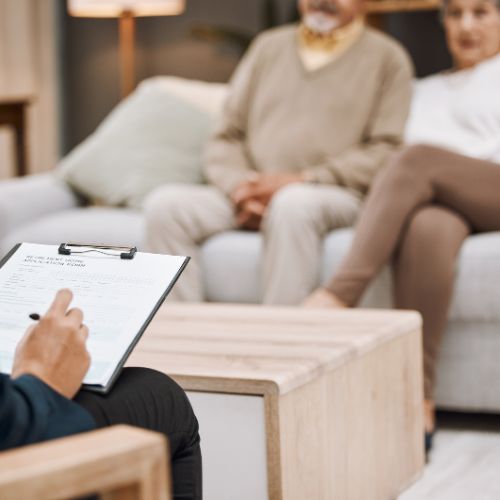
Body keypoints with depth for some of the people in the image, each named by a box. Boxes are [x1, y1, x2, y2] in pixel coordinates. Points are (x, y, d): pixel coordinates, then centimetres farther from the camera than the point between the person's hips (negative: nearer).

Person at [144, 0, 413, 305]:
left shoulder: (386, 56, 10)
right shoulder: (268, 47, 22)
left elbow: (385, 152, -2)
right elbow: (226, 138, 18)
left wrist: (301, 180, -13)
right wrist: (239, 186, -5)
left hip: (334, 196, -4)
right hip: (251, 197, 4)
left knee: (293, 203, -38)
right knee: (165, 204, -21)